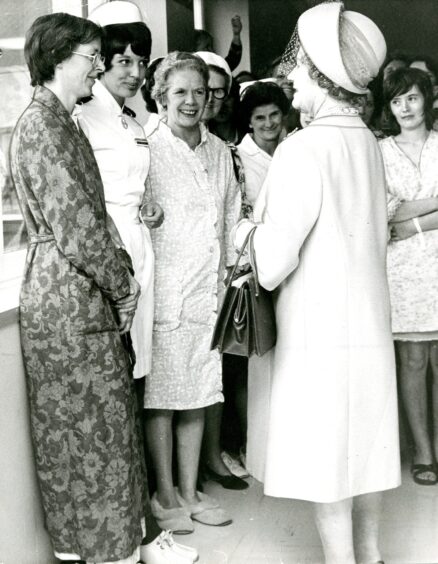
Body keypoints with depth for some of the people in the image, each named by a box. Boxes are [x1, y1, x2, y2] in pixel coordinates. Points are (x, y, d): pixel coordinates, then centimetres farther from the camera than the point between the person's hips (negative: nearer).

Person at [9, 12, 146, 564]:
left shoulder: (61, 122, 16)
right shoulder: (40, 126, -14)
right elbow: (74, 225, -19)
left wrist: (118, 277, 8)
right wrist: (122, 282, -8)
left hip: (81, 296, 10)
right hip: (70, 299, -10)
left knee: (72, 430, 15)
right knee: (96, 429, -2)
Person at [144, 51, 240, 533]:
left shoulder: (218, 150, 11)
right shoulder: (146, 150, -8)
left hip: (207, 292, 6)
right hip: (163, 293, -6)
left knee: (197, 396, 13)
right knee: (161, 400, 3)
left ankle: (190, 491, 25)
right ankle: (165, 496, 17)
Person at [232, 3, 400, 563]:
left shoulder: (303, 149, -18)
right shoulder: (366, 142, 5)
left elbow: (273, 263, -19)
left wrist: (247, 234, 1)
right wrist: (266, 231, 14)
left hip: (319, 331, -8)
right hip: (367, 321, 8)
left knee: (324, 456, 3)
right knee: (363, 445, 16)